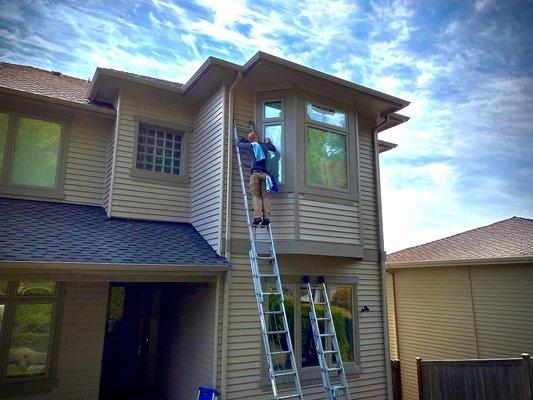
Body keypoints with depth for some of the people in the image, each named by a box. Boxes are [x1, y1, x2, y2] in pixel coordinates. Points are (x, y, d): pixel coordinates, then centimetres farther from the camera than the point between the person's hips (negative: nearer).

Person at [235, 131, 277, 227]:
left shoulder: (250, 146, 13)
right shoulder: (264, 145, 20)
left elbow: (238, 143, 29)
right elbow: (274, 149, 39)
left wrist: (237, 140, 51)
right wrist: (268, 142, 55)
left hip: (255, 172, -2)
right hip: (265, 173, 2)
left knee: (255, 195, -7)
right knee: (265, 196, 0)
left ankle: (257, 216, -21)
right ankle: (266, 217, -10)